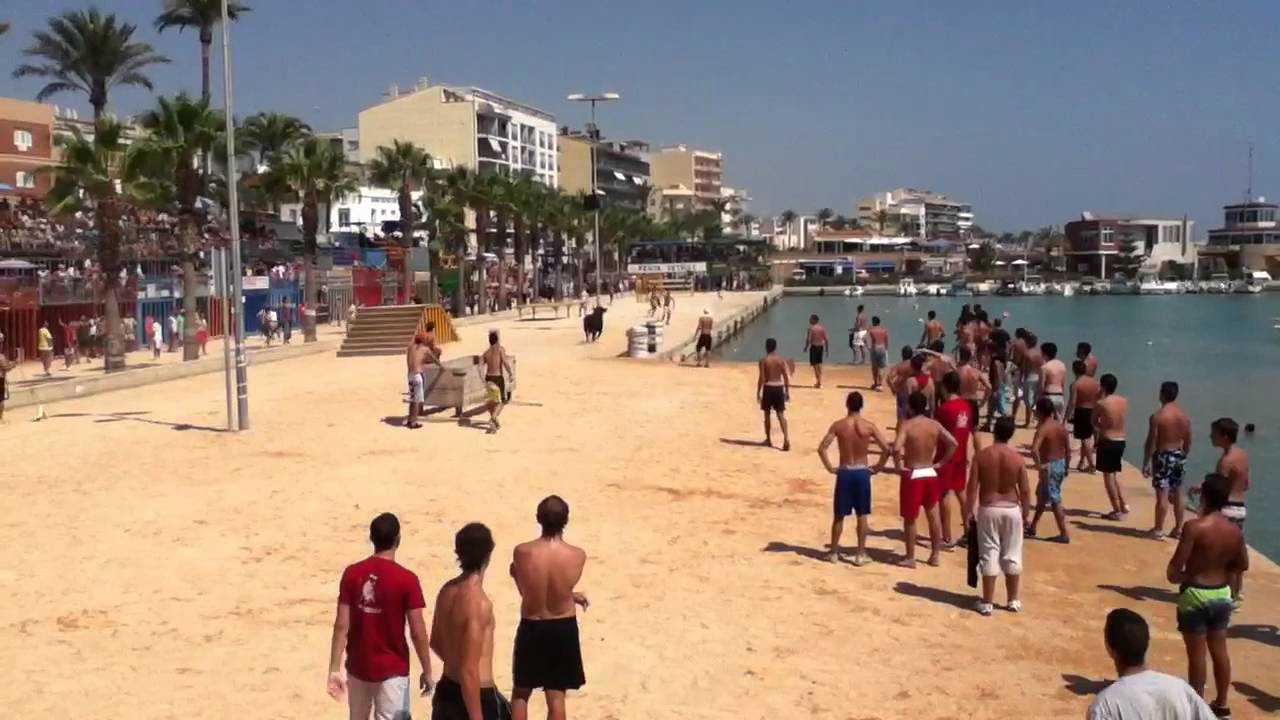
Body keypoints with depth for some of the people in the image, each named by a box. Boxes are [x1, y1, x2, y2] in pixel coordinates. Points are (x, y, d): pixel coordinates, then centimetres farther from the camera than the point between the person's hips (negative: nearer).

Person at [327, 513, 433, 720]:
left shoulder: (351, 574, -5)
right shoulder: (407, 579, -15)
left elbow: (341, 626, -5)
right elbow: (417, 631, -12)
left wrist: (334, 670, 0)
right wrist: (427, 670, -1)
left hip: (358, 666, 4)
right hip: (392, 670, -4)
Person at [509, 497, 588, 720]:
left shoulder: (522, 552, -17)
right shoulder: (578, 556, -18)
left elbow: (525, 590, -1)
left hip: (531, 629, 0)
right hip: (563, 629, 0)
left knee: (520, 692, 20)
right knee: (556, 696, 12)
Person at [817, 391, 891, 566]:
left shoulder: (838, 425, -6)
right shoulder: (869, 426, -7)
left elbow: (821, 448, -11)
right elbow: (886, 449, -11)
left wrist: (829, 467, -1)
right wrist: (878, 466, 2)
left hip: (844, 473, 0)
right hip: (862, 472, 0)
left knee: (839, 515, 12)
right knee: (862, 515, 10)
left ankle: (834, 552, 20)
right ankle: (861, 554, 12)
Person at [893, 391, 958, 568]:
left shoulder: (906, 424, -14)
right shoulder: (934, 425, 0)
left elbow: (896, 447, -28)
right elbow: (953, 443, -1)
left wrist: (898, 465, -13)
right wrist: (941, 462, 5)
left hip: (912, 475, -5)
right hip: (930, 474, 5)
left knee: (910, 518, 6)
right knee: (933, 516, 16)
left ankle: (910, 558, 12)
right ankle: (935, 555, 23)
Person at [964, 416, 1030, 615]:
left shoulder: (982, 455, -8)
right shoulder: (1017, 458, -6)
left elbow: (972, 487, -8)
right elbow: (1025, 491, -3)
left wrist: (969, 511, 2)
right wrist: (1025, 514, 9)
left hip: (988, 510, -1)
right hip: (1011, 510, 1)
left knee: (989, 556, 4)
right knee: (1012, 556, 12)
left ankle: (987, 602, 8)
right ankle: (1013, 600, 22)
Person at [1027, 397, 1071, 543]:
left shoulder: (1042, 428, -18)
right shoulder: (1061, 426, 3)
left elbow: (1034, 449, -33)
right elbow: (1068, 450, 7)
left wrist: (1039, 464, -21)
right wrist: (1065, 467, 17)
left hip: (1049, 466, -8)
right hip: (1061, 464, 8)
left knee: (1055, 500, 2)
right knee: (1042, 495, 20)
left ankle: (1064, 534, 5)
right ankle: (1032, 528, 31)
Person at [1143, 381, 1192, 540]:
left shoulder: (1157, 416, -15)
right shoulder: (1185, 416, 3)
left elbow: (1151, 442, -15)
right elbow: (1188, 443, 8)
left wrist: (1146, 463, -8)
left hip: (1162, 456, -6)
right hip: (1178, 456, 6)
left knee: (1162, 495, -3)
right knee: (1177, 495, 14)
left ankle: (1158, 530, 2)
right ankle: (1178, 529, 22)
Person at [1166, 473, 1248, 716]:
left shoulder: (1194, 527, -21)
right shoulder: (1235, 530, -3)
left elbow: (1174, 569, -20)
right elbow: (1242, 565, 10)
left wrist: (1179, 577, 1)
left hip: (1195, 595, -6)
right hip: (1222, 595, 6)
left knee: (1197, 654, 5)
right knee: (1219, 650, 16)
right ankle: (1221, 705, 28)